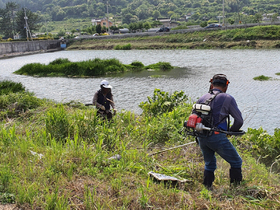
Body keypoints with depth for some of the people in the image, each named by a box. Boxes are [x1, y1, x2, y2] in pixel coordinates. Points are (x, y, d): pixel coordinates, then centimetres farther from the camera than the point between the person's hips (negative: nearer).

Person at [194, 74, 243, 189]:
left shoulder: (202, 99, 14)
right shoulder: (227, 98, 1)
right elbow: (239, 120, 1)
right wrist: (231, 130, 18)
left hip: (201, 137, 6)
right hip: (217, 137, -5)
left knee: (209, 164, 25)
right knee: (236, 162, 12)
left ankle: (207, 188, 27)